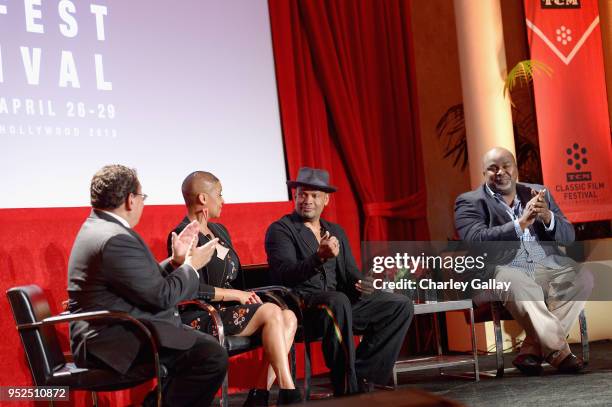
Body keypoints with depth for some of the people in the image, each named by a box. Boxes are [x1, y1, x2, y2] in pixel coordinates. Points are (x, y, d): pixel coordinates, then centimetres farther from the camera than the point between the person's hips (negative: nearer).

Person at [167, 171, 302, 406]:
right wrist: (237, 295, -10)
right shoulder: (182, 236, -10)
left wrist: (245, 295, 4)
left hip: (227, 308, 9)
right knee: (271, 312, -24)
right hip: (200, 318, -9)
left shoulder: (219, 231, 19)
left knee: (289, 317, -14)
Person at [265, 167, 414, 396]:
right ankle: (346, 388, -29)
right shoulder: (280, 230, 0)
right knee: (338, 301, -39)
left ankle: (361, 375, -11)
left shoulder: (336, 231, 21)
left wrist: (360, 285, -9)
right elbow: (283, 274, -16)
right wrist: (320, 257, -31)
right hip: (301, 303, -7)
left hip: (342, 301, 7)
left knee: (401, 305, -7)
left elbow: (350, 274, 16)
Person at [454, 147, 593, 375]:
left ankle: (533, 348, -21)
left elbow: (568, 236, 12)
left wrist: (547, 217, -11)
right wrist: (521, 223, -23)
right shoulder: (470, 202, 5)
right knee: (519, 284, -37)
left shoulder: (538, 193, 18)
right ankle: (559, 351, -30)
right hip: (502, 271, -5)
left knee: (583, 277, -22)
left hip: (547, 268, 5)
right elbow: (476, 240, -14)